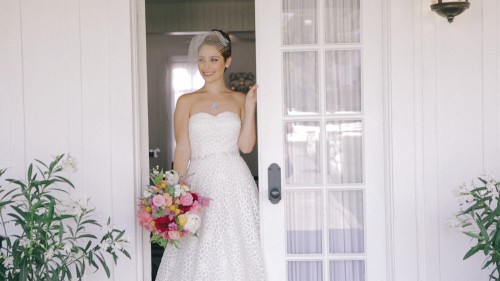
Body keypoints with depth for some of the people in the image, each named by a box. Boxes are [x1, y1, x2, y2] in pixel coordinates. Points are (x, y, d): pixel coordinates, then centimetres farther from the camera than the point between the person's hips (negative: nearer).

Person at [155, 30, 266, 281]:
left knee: (237, 249, 2)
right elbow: (182, 150, 1)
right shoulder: (186, 102, 6)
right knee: (200, 257, 0)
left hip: (235, 183, 1)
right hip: (200, 182, 0)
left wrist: (250, 107, -6)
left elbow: (246, 145, 0)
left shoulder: (240, 99, 8)